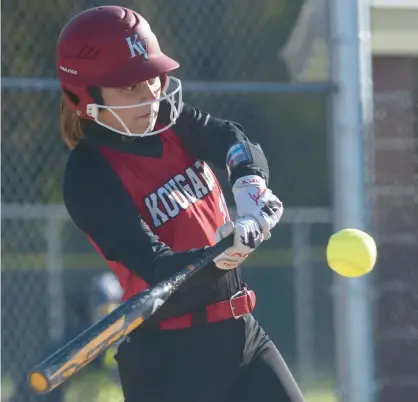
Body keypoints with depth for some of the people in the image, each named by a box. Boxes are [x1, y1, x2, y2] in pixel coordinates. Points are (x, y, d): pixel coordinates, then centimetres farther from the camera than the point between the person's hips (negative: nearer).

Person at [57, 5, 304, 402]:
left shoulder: (171, 119, 5)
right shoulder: (89, 175, -15)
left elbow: (231, 140, -14)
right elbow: (155, 266, -25)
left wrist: (250, 184, -36)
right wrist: (217, 259, -44)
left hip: (239, 331, 7)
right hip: (167, 356, -7)